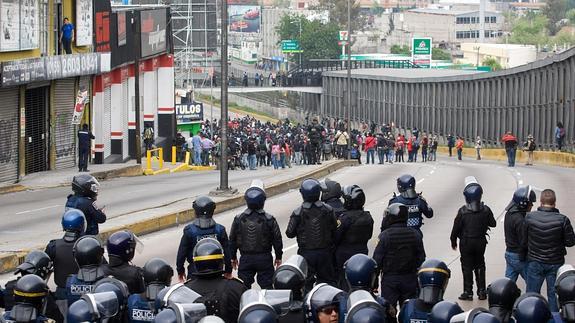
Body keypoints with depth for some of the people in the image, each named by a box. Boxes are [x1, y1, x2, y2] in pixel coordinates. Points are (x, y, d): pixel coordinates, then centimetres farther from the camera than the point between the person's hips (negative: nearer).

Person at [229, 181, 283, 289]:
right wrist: (278, 257, 10)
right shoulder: (269, 219, -11)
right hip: (264, 259, -1)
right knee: (266, 285, 8)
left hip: (245, 259, 1)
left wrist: (233, 257, 15)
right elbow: (277, 240, -4)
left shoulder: (239, 219, -6)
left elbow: (232, 240, 2)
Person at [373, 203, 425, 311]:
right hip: (410, 279, 3)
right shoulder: (415, 234, -1)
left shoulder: (385, 235, -13)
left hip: (390, 279, -3)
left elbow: (377, 260, -10)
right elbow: (421, 259, 5)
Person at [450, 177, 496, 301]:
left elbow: (456, 228, -11)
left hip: (466, 243, -3)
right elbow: (493, 224, 3)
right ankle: (481, 291, 18)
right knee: (480, 266, 15)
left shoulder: (463, 211, -17)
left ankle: (468, 292, 8)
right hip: (480, 242, 3)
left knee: (467, 267, 6)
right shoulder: (485, 210, -10)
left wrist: (453, 241, 3)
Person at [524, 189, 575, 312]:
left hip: (534, 262, 1)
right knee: (554, 294, 12)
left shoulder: (529, 217, -15)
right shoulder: (563, 220, -18)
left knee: (532, 293, 12)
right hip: (556, 263, -1)